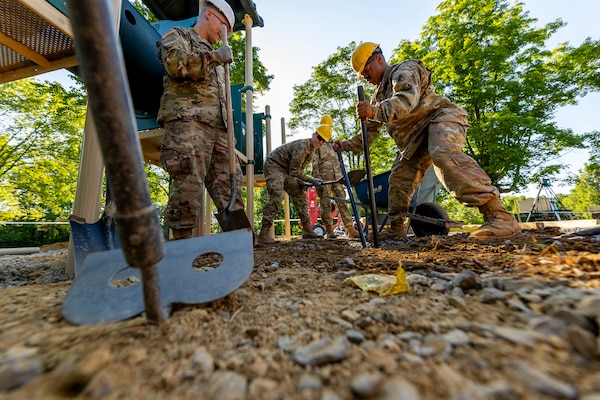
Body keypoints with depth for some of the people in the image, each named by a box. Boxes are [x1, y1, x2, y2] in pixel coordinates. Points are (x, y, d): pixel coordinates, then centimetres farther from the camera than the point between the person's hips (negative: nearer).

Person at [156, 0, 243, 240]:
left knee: (229, 180, -3)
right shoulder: (177, 35, 16)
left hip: (217, 126, 7)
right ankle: (182, 239, -6)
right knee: (189, 182, -15)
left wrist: (231, 124, 19)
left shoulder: (214, 58, 36)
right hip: (186, 120, -7)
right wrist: (215, 57, -3)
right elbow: (175, 63, -7)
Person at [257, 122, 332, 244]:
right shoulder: (302, 147, -24)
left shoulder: (312, 150, 7)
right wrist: (311, 180, -20)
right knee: (276, 196, -24)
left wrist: (302, 182, 0)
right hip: (274, 165, -9)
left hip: (287, 170, 10)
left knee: (300, 196, 5)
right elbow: (294, 171, -24)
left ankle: (307, 230, 11)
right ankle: (263, 233, -21)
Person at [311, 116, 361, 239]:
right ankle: (329, 230, 4)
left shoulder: (333, 143, 25)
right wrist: (317, 178, -16)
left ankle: (350, 229, -2)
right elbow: (314, 162, -5)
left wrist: (342, 176, 19)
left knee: (342, 201, -1)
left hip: (336, 177, 5)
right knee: (325, 203, -4)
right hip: (323, 177, -5)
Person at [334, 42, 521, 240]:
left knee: (443, 154, -38)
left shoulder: (404, 70, -2)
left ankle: (500, 217, -42)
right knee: (399, 179, 3)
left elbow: (407, 99, -25)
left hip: (440, 117, -8)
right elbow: (371, 131, 23)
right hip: (416, 138, 9)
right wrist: (348, 145, 12)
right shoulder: (379, 96, 24)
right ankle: (395, 228, 13)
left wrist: (376, 111, -39)